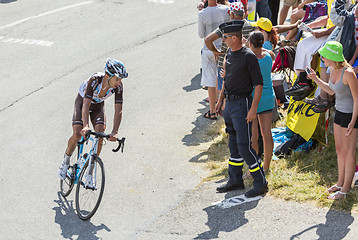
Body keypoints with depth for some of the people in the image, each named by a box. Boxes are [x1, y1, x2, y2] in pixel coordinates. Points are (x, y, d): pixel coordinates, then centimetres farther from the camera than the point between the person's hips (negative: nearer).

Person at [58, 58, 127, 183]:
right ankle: (65, 162, 9)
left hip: (98, 105, 3)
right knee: (77, 134, -20)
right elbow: (86, 105, -46)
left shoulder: (118, 86, -30)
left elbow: (118, 111, -31)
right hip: (82, 101, -3)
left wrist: (114, 132, -45)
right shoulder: (94, 80, -39)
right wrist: (86, 126, -61)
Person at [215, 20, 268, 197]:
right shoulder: (229, 54, 10)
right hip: (230, 103, 8)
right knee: (234, 144, 15)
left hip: (242, 103, -8)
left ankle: (261, 183, 0)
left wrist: (253, 108, -20)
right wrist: (220, 100, 21)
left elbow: (258, 84, -15)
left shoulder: (249, 56, -15)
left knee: (244, 146, -10)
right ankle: (235, 180, 25)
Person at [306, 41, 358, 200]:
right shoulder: (333, 70, -1)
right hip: (339, 112, 9)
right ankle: (340, 183, 30)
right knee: (339, 149, 16)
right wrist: (316, 79, 8)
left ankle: (345, 189, 9)